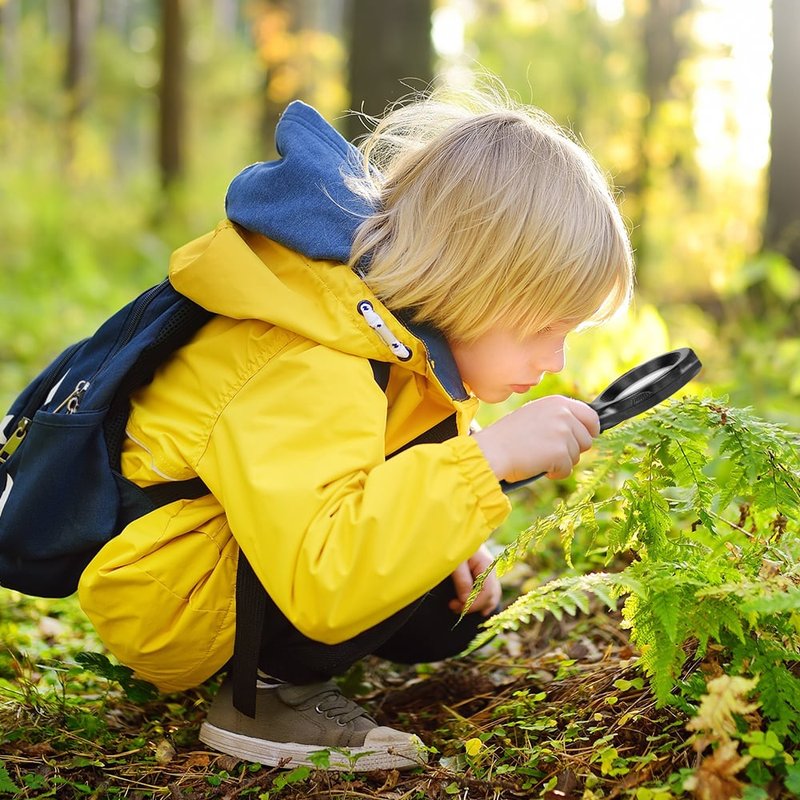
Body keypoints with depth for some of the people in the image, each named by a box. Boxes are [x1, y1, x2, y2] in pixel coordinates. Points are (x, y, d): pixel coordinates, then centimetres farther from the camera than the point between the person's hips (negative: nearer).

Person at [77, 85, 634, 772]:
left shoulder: (409, 323, -2)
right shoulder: (309, 374, -33)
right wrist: (487, 457, -44)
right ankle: (271, 688, -12)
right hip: (162, 604, -10)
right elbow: (321, 583, -46)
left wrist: (444, 540, -3)